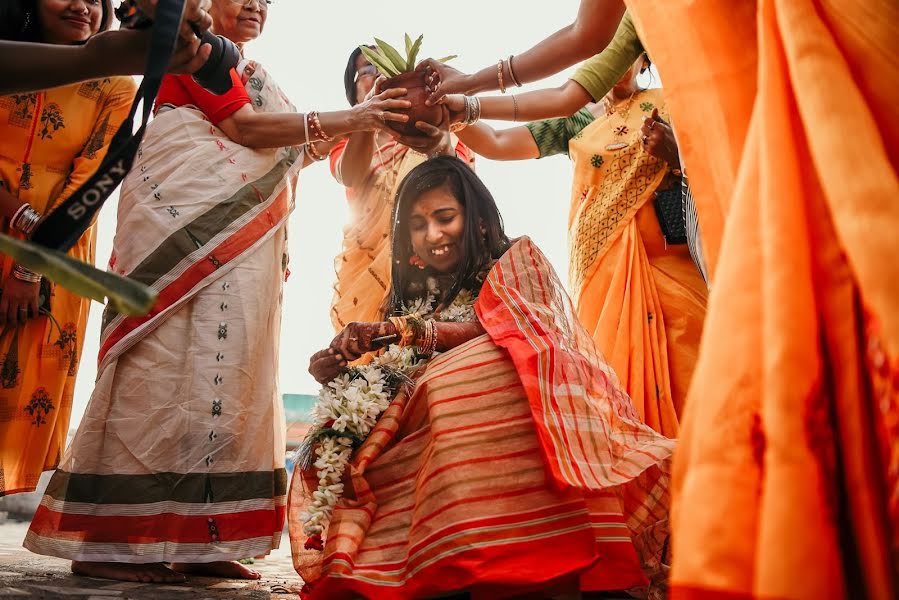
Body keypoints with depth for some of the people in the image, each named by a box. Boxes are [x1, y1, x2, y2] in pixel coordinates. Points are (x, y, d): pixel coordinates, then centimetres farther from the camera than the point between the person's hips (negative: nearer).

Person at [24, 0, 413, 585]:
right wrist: (344, 119, -10)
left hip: (243, 244, 8)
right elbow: (243, 127, -8)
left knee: (227, 370, 0)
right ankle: (105, 540, -5)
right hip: (186, 224, -8)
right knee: (168, 362, -12)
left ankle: (197, 540, 3)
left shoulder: (254, 76, 27)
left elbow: (281, 156, 19)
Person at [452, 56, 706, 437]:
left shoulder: (666, 106, 10)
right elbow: (495, 144, 7)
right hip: (600, 274, 2)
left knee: (681, 385, -8)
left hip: (669, 265, -1)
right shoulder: (575, 121, 15)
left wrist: (677, 155, -14)